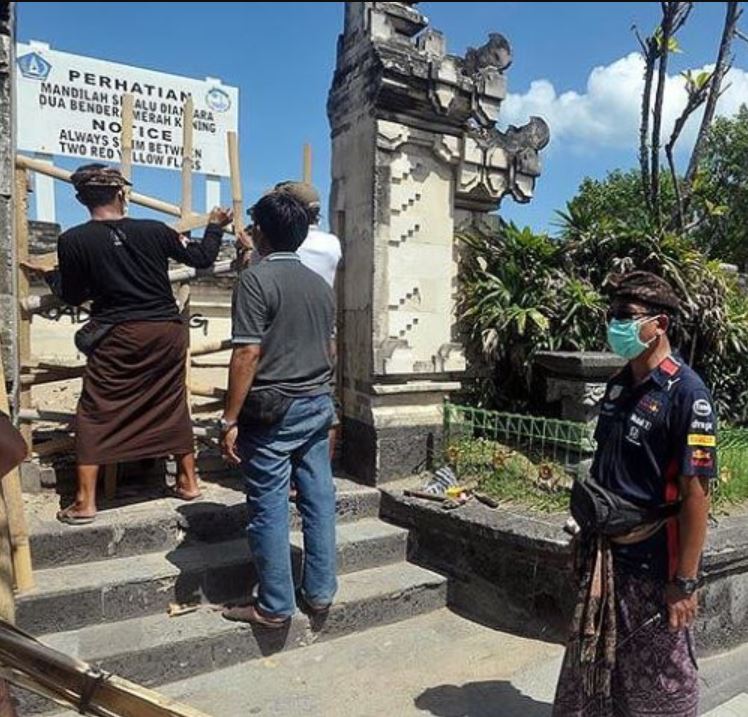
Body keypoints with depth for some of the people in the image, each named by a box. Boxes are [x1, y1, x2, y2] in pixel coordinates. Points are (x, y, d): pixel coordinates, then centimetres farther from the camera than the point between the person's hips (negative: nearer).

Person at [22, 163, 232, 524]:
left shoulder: (73, 240, -5)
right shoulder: (154, 230, -1)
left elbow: (72, 296, 5)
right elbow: (202, 258, 9)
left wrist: (48, 274, 25)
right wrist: (215, 225, 26)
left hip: (118, 337, -2)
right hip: (167, 331, 3)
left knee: (94, 414, 8)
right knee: (173, 406, 15)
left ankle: (84, 502, 9)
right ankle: (188, 481, 25)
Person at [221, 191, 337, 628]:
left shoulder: (257, 279, -12)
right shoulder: (321, 284, 10)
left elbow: (248, 354, -17)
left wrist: (231, 419, -12)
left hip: (272, 409, -7)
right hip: (318, 405, 7)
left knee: (269, 508, 3)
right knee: (319, 499, 12)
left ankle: (275, 606, 13)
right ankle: (320, 592, 23)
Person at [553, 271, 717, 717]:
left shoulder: (686, 393, -19)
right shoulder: (619, 384, 5)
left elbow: (695, 492, -20)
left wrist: (686, 581, -18)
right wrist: (590, 534, 15)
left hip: (655, 561, -7)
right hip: (606, 553, 7)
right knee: (594, 662, 22)